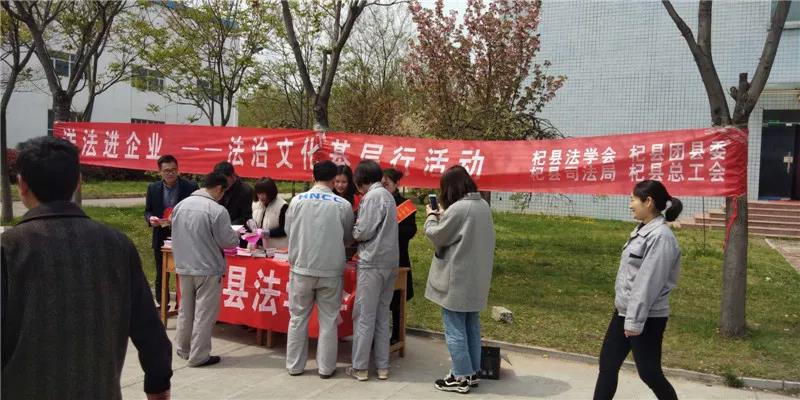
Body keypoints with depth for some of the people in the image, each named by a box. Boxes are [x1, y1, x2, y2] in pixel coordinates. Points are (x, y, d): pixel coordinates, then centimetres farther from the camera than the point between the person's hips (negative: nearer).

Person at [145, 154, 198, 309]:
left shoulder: (190, 187, -7)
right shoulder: (153, 188, 4)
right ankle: (161, 305, 25)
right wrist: (150, 218, -12)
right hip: (161, 238, 3)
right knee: (161, 275, 13)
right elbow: (147, 211, 10)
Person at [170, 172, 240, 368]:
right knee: (204, 313, 4)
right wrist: (236, 235, 8)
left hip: (184, 267, 6)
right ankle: (198, 356, 10)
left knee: (185, 310, 18)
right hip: (208, 269, -6)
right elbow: (228, 242, -12)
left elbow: (176, 236, 12)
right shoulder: (217, 210, -18)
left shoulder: (180, 206, 2)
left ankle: (183, 349, 30)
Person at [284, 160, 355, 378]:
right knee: (328, 320, 10)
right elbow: (348, 237, 6)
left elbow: (288, 230, 7)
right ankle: (325, 367, 17)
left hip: (301, 268, 1)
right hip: (331, 270, -1)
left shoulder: (297, 200, -5)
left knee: (298, 318, 13)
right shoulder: (343, 205, -7)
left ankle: (294, 365, 21)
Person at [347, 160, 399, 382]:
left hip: (372, 264, -8)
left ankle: (360, 367, 5)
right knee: (382, 316, 12)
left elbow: (364, 232, -14)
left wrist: (353, 229, 5)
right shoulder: (387, 195, 16)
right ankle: (382, 366, 16)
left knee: (364, 316, -1)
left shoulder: (373, 196, -11)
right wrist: (359, 227, 12)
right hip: (390, 263, 9)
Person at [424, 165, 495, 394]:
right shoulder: (483, 206, 7)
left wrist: (431, 217, 7)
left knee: (455, 329, 2)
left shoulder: (458, 209, -20)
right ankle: (472, 373, 24)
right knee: (471, 326, 15)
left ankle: (461, 377, 8)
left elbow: (436, 236, -10)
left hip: (457, 279, -8)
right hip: (476, 278, 9)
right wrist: (443, 217, 9)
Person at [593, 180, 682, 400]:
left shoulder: (661, 236, -20)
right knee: (608, 364, 12)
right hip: (624, 310, 9)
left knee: (649, 372, 6)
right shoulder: (642, 230, 9)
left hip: (646, 317, -9)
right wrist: (627, 314, 19)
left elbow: (648, 283, -23)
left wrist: (635, 320, -22)